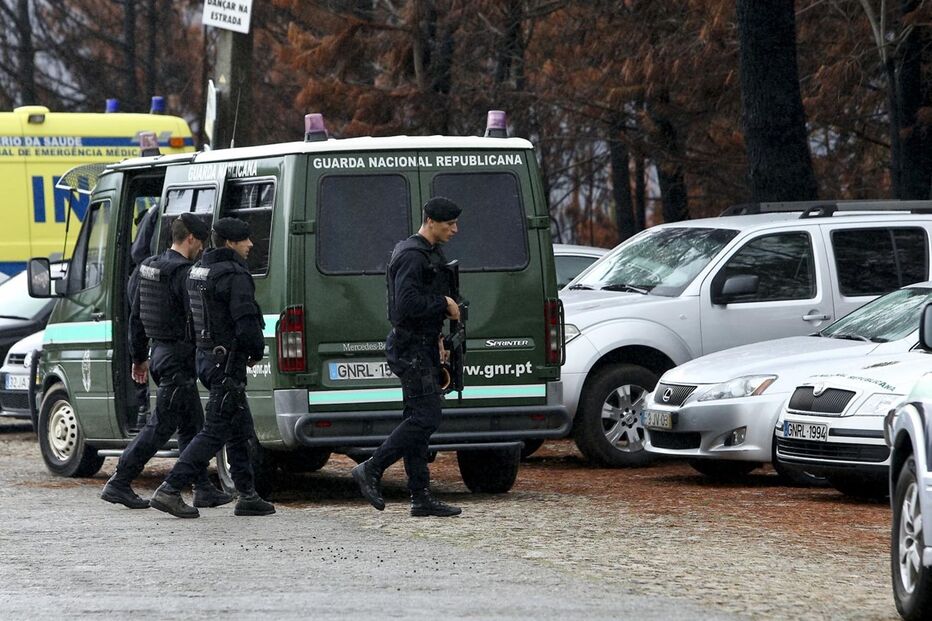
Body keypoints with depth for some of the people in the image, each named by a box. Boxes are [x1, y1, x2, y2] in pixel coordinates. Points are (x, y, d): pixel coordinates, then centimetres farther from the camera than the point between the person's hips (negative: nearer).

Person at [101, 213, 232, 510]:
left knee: (192, 425, 13)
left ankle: (204, 489, 15)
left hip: (160, 352, 10)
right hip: (180, 358, -10)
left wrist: (139, 357, 26)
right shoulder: (183, 272, -18)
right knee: (161, 425, -5)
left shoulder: (148, 268, 11)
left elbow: (136, 316, 18)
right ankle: (119, 483, -4)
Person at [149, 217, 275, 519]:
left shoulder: (197, 271, 12)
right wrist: (257, 351, -3)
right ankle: (170, 491, -11)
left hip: (206, 357, 10)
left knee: (240, 429, 17)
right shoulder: (235, 276, -17)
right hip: (228, 361, -10)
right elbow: (247, 323, -23)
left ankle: (247, 496, 20)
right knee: (216, 431, -7)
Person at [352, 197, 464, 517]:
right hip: (412, 349, -11)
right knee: (425, 418, -13)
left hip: (422, 348, 11)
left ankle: (421, 497, 8)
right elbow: (408, 303, -27)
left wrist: (436, 339, 20)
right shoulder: (412, 256, -15)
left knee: (418, 419, 8)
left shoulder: (429, 254, 18)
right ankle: (371, 470, -6)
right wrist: (445, 304, -15)